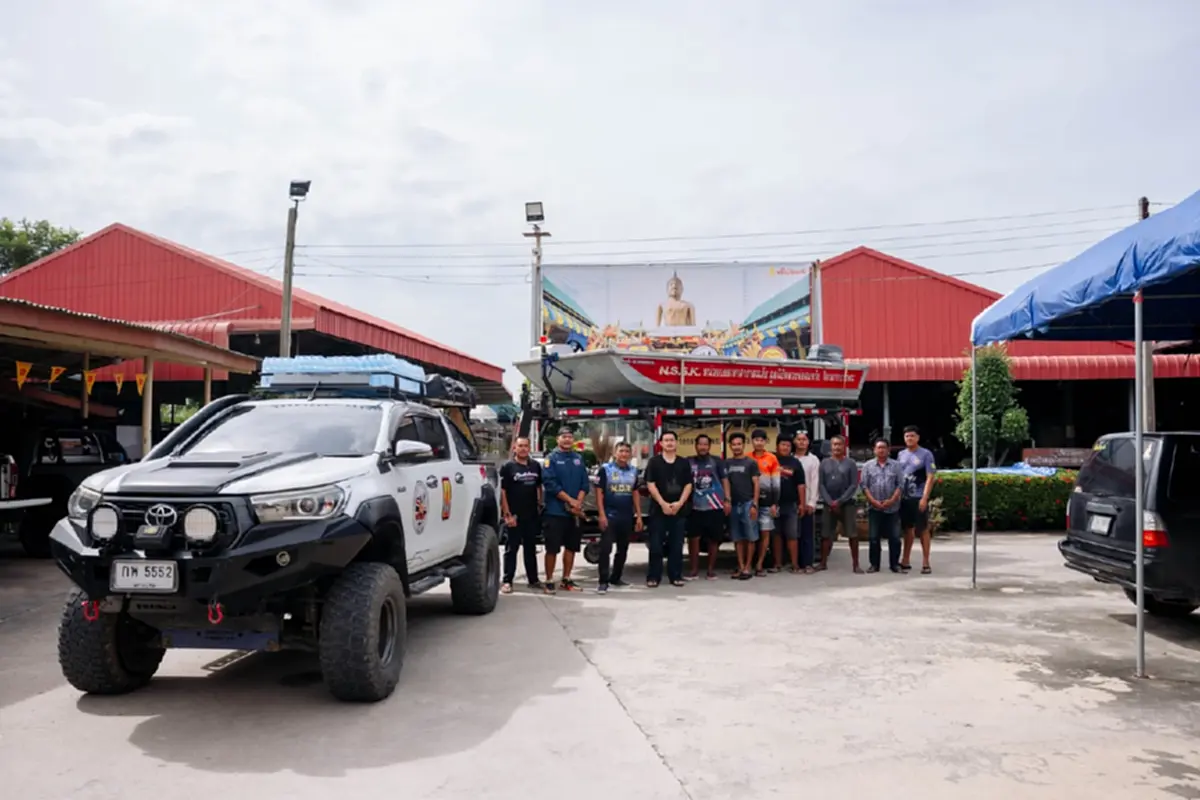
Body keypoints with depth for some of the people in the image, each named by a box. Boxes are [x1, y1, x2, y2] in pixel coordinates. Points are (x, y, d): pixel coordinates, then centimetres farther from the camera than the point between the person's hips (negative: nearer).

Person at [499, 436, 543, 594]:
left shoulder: (535, 466, 8)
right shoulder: (508, 467, -6)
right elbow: (502, 492, -9)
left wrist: (540, 506, 8)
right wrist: (507, 514, -14)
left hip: (532, 515, 5)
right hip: (514, 516, -5)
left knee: (531, 548, 13)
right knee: (511, 549, 0)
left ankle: (533, 579, 21)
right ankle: (507, 581, 6)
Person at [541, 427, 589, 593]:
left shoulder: (579, 458, 12)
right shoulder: (552, 458, -3)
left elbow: (585, 483, 7)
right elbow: (550, 483, -13)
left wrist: (578, 502, -9)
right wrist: (570, 500, -16)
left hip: (575, 511, 5)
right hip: (556, 511, -5)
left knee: (571, 547, 10)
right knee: (552, 548, -4)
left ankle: (566, 580, 20)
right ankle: (549, 581, 4)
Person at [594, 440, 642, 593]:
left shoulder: (633, 471, 10)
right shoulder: (606, 469, -4)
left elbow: (635, 494, 15)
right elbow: (599, 492, -6)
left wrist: (639, 516, 10)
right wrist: (602, 515, -14)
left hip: (627, 517, 5)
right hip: (610, 516, -5)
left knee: (623, 550, 13)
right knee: (606, 549, -9)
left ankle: (615, 578, 25)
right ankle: (603, 581, -4)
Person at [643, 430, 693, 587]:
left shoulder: (684, 463, 9)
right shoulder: (654, 462, 2)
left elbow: (688, 485, 6)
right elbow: (650, 485, -5)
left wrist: (680, 503, -9)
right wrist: (663, 503, -13)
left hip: (679, 509, 2)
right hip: (659, 509, -2)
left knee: (677, 545, 5)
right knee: (656, 545, -2)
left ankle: (676, 576, 13)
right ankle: (653, 577, 4)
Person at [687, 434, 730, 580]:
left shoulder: (717, 461, 5)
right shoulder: (689, 462, 7)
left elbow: (725, 480, 6)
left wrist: (727, 500, -2)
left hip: (715, 506, 0)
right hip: (695, 507, 1)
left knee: (714, 539, 5)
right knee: (693, 538, -2)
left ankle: (711, 569, 17)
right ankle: (694, 569, 8)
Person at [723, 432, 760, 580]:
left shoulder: (751, 463, 2)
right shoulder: (727, 463, 11)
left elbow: (756, 485, -1)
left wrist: (754, 504, -9)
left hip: (748, 503, -3)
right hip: (733, 504, 3)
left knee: (750, 537, -2)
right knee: (738, 538, 6)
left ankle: (747, 568, 3)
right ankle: (740, 567, 11)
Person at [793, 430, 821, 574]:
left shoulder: (813, 459, 5)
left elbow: (815, 482, -1)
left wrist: (811, 503, -9)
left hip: (807, 503, -1)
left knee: (807, 534, -1)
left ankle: (808, 564, 1)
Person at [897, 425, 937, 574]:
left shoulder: (926, 454, -5)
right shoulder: (901, 455, 11)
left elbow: (930, 478, -9)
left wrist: (924, 498, -17)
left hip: (919, 498, -5)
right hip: (904, 498, 5)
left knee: (923, 529, 1)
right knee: (908, 529, 13)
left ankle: (925, 563, 6)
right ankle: (905, 561, 19)